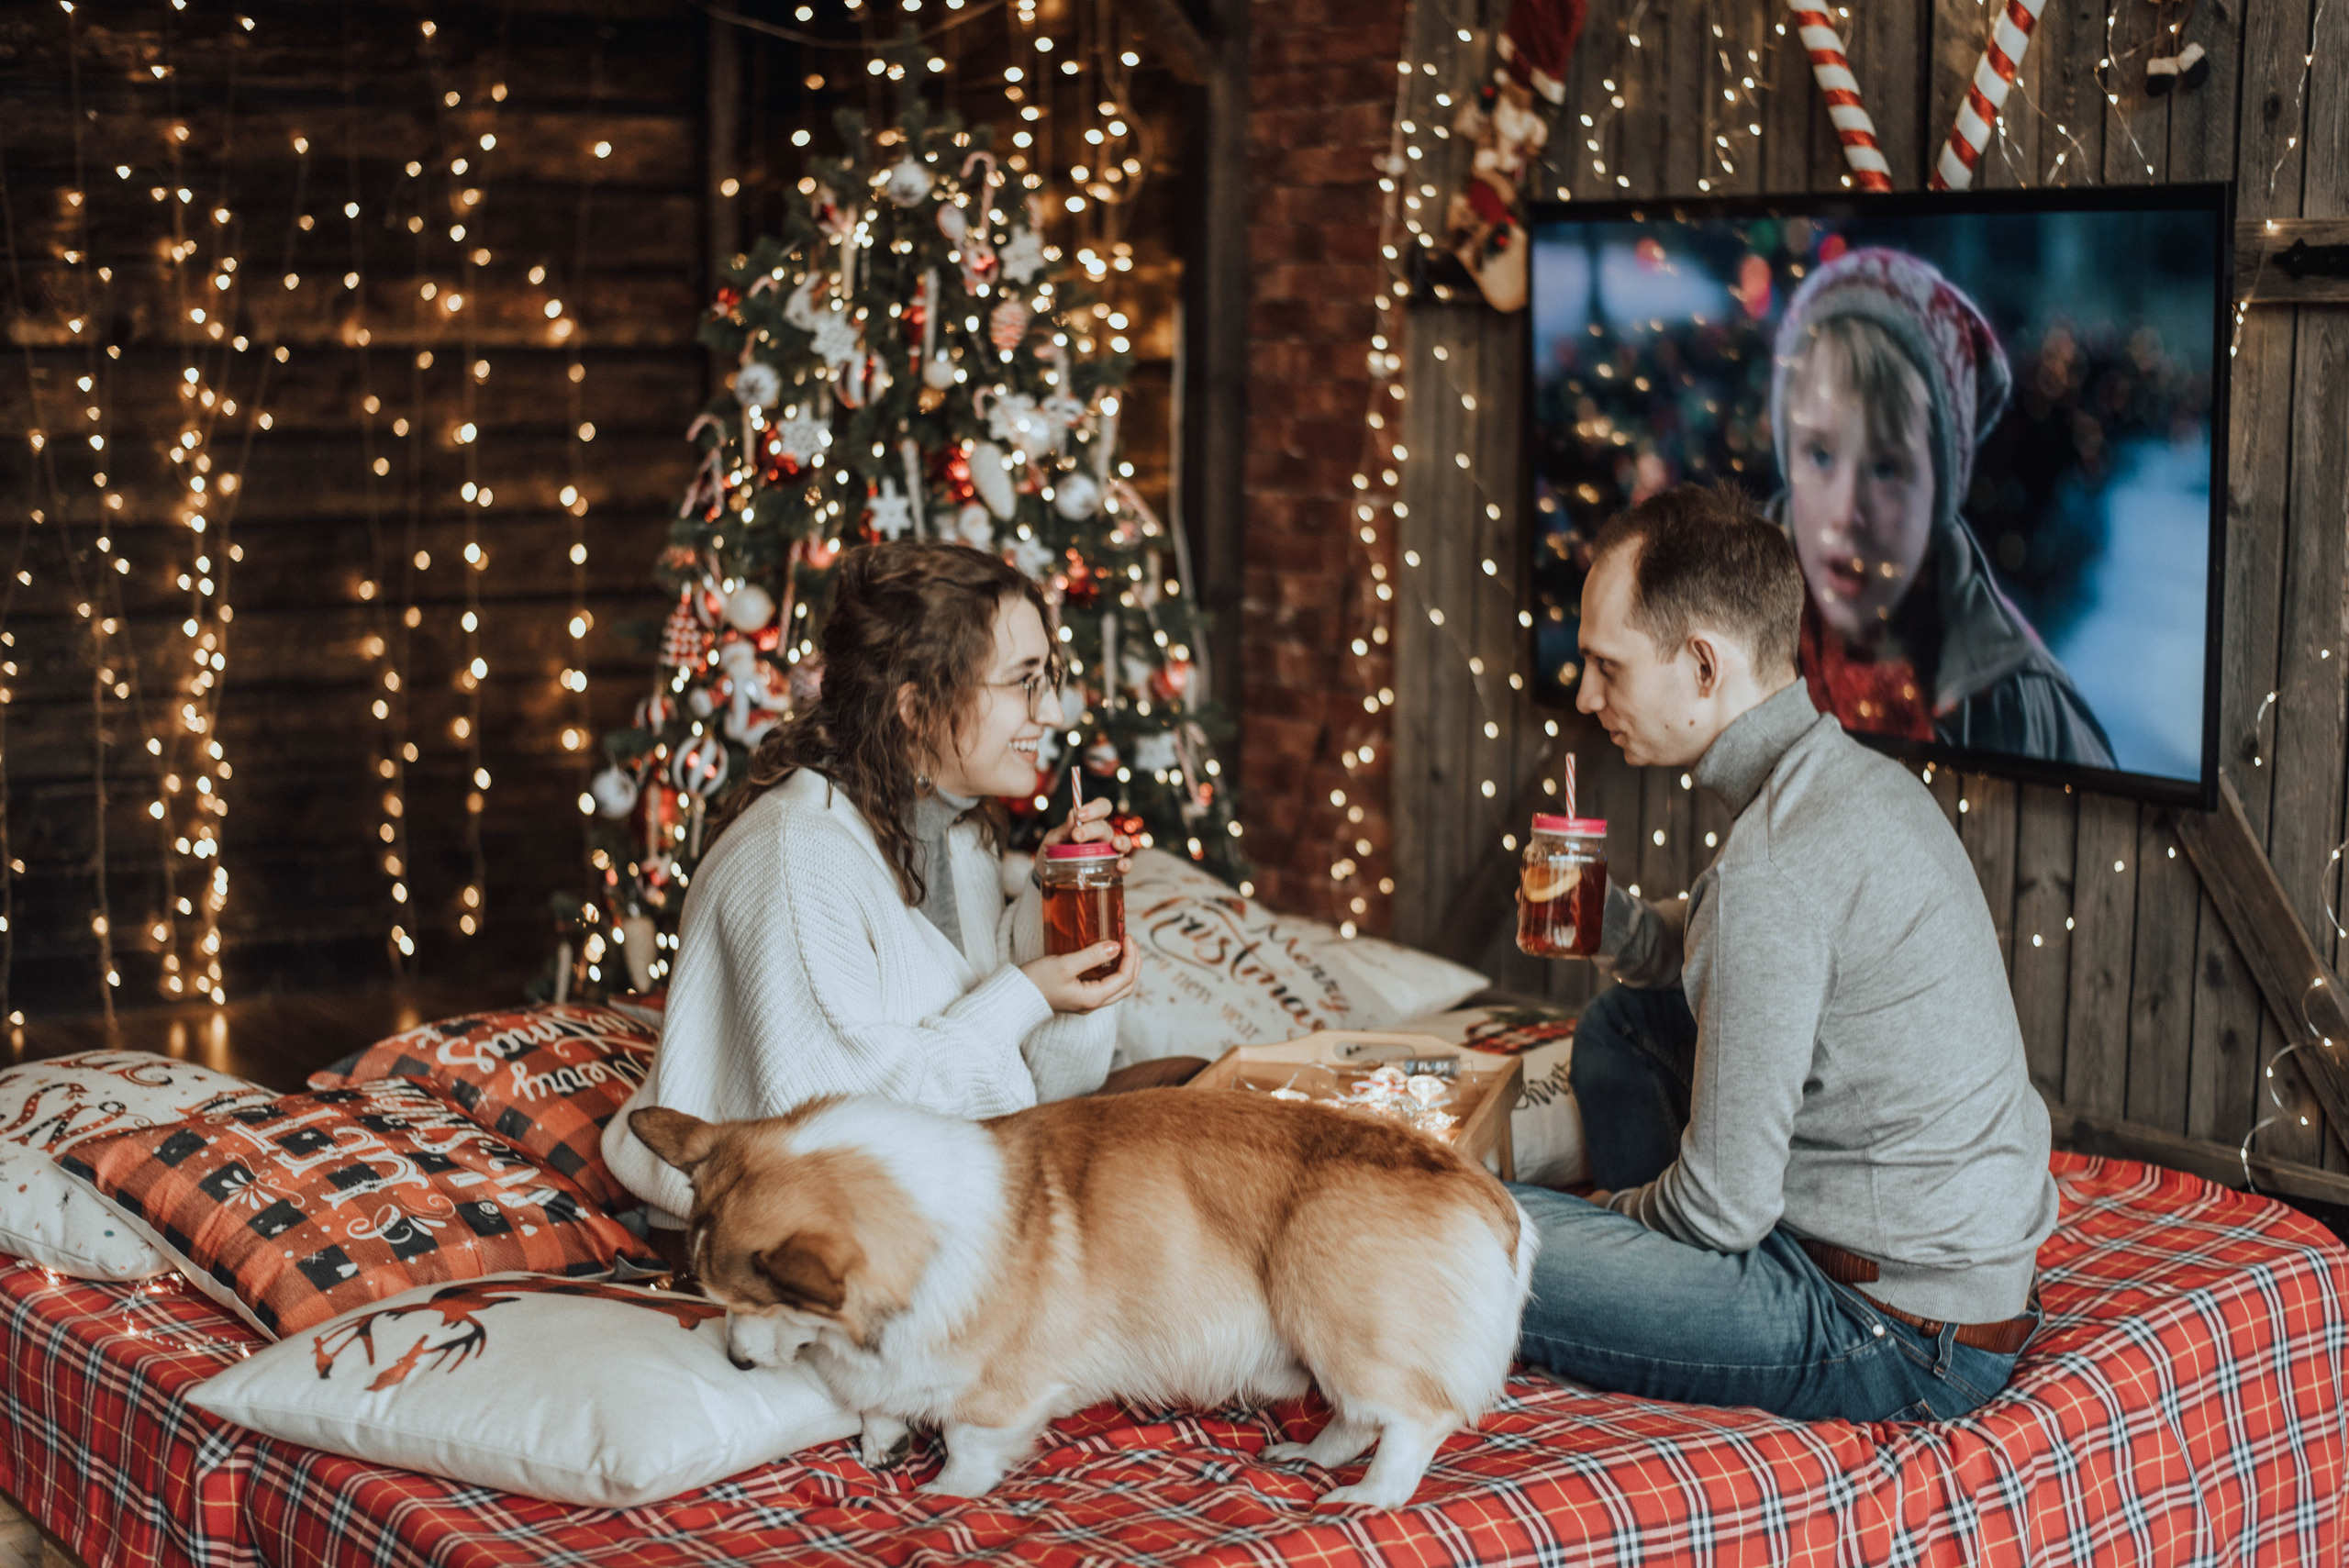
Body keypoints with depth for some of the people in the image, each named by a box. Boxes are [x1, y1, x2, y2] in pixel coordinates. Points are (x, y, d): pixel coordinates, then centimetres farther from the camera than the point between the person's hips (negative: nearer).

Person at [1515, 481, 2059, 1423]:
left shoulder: (1775, 867, -25)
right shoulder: (1861, 778, 5)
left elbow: (1725, 1202, -21)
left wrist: (1610, 1210, 1)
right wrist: (1612, 922, 3)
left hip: (1897, 1337, -10)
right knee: (1621, 1021, 20)